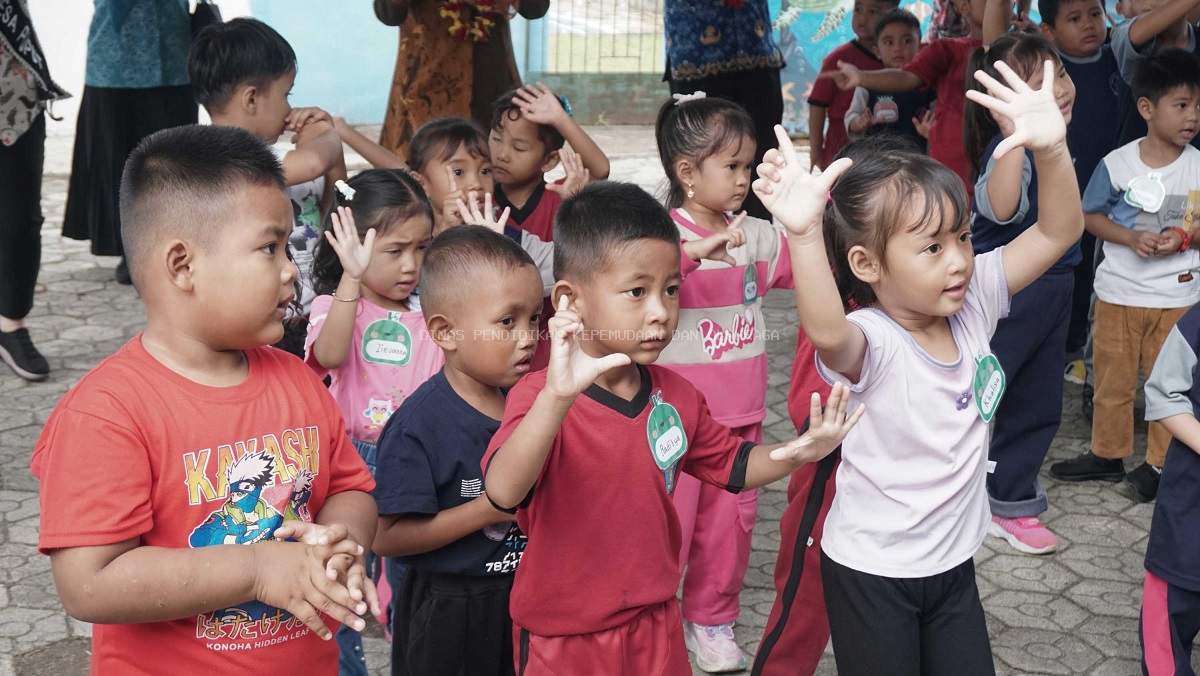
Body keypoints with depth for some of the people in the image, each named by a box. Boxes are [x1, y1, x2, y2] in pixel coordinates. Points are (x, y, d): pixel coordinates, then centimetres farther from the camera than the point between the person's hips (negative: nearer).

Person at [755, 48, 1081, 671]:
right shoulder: (870, 344, -26)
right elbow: (826, 331, -50)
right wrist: (804, 233, -66)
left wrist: (1051, 147, -26)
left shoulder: (975, 302, -6)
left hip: (954, 559, 6)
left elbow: (1059, 230, -7)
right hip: (870, 571, -6)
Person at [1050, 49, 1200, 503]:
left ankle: (1159, 463, 22)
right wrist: (1132, 237, -16)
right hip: (1119, 291, 0)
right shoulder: (1117, 164, -7)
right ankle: (1107, 453, 29)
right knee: (1113, 379, 12)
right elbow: (1091, 216, -1)